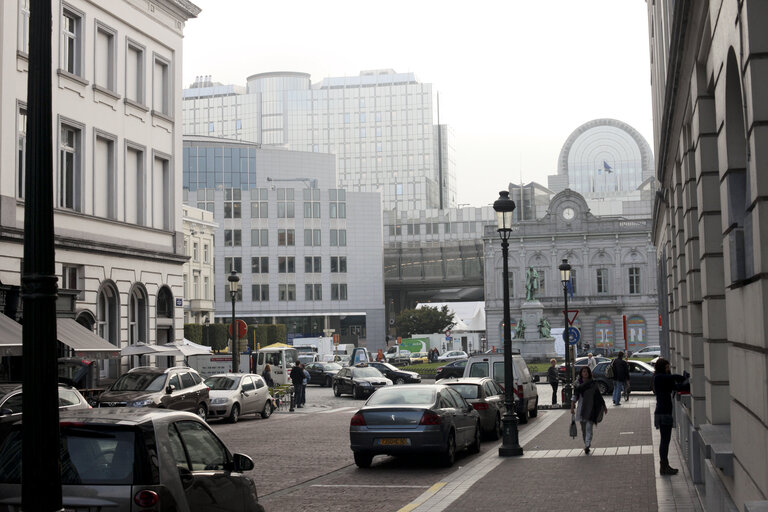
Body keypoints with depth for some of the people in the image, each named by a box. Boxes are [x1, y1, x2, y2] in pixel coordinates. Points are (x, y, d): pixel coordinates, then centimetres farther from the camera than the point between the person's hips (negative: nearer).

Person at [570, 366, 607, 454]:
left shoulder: (593, 384, 4)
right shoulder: (577, 384, 5)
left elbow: (599, 396, 10)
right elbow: (574, 396, -2)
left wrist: (604, 406, 13)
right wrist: (572, 407, -13)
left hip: (590, 409, -2)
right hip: (581, 409, 2)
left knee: (589, 427, -14)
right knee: (583, 428, 10)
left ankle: (587, 445, -22)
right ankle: (586, 445, 24)